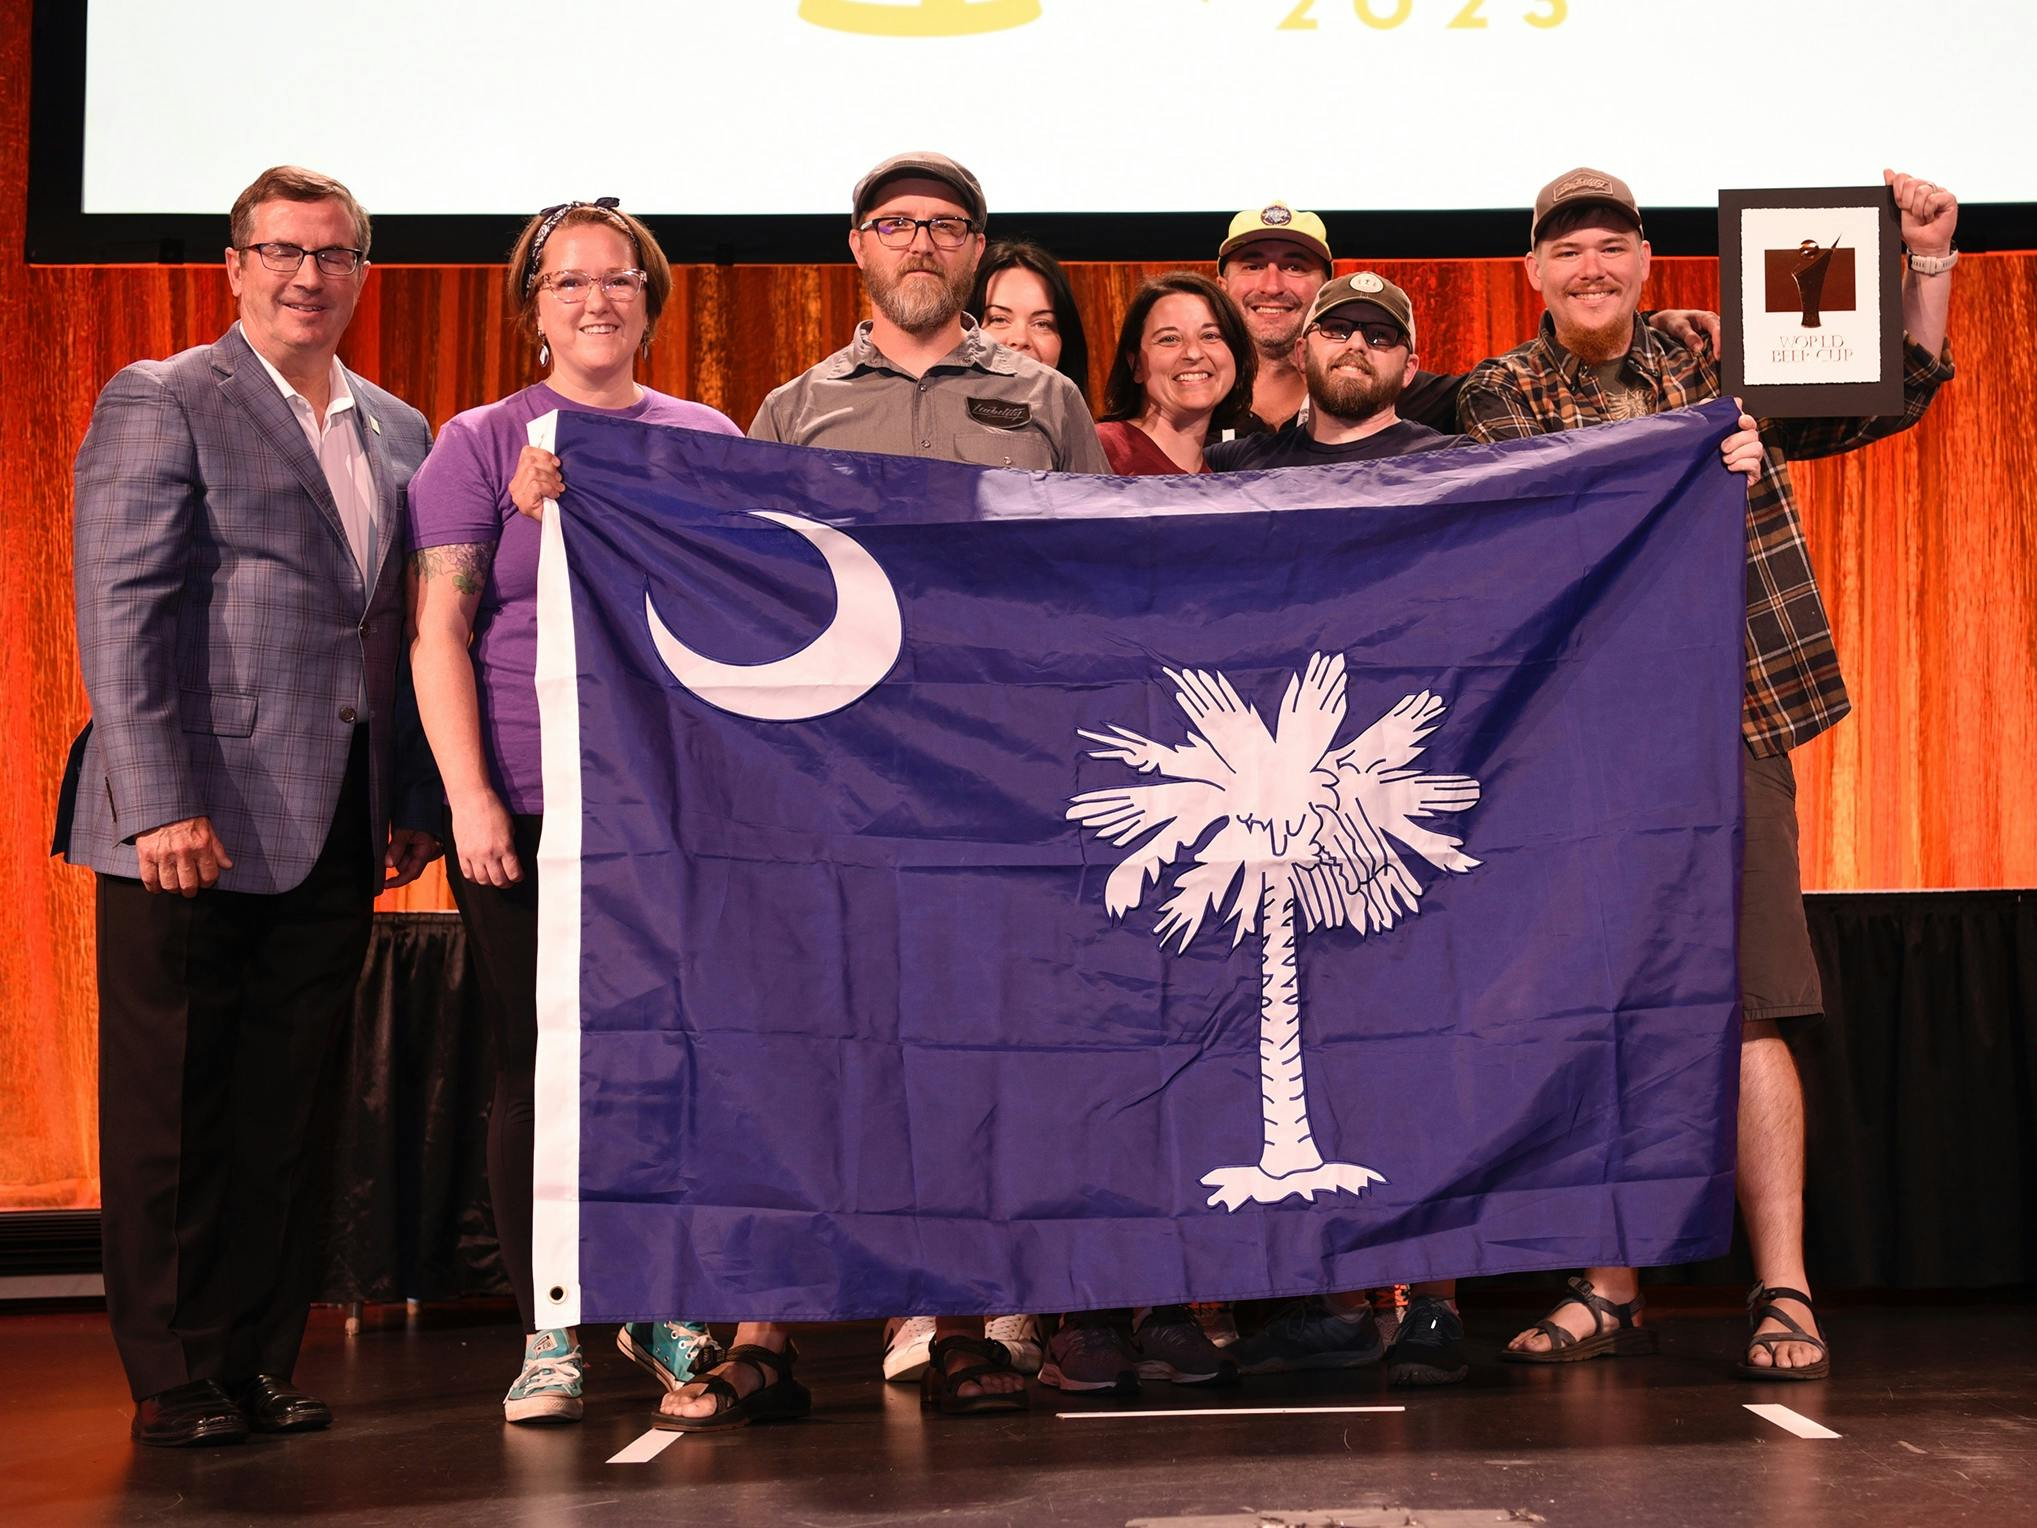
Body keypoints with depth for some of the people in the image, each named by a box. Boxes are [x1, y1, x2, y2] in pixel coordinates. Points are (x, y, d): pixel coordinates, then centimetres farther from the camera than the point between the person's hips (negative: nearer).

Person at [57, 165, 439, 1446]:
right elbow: (122, 613, -10)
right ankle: (176, 1381, 14)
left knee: (289, 1118, 9)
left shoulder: (399, 431, 16)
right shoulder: (161, 402, -2)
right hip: (191, 826, -5)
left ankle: (260, 1365, 18)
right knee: (172, 1121, 4)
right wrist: (159, 804, -17)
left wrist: (415, 802, 9)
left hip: (334, 836, 5)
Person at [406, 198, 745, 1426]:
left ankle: (667, 1311, 20)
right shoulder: (480, 444, 5)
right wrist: (469, 797, -10)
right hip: (527, 809, -2)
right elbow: (439, 630, -2)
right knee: (541, 1064, 2)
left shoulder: (708, 439, 12)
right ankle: (547, 1336, 13)